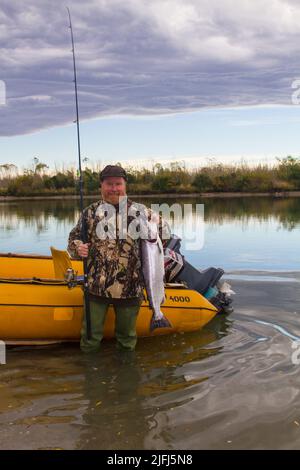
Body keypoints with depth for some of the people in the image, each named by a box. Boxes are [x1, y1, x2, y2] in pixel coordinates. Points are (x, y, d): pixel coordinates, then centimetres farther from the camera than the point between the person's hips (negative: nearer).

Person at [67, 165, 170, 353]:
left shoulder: (140, 212, 1)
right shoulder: (91, 212, 2)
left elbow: (163, 229, 15)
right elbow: (74, 238, 8)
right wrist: (78, 248, -14)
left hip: (130, 288, 0)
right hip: (96, 286, 0)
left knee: (127, 337, 16)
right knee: (91, 337, 8)